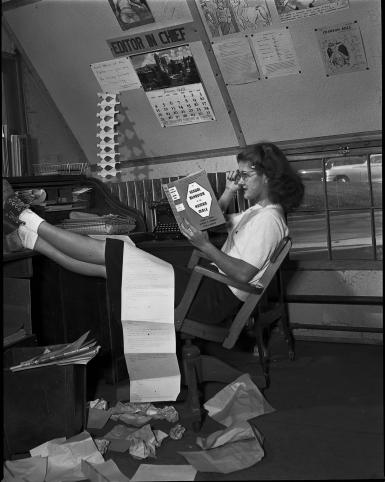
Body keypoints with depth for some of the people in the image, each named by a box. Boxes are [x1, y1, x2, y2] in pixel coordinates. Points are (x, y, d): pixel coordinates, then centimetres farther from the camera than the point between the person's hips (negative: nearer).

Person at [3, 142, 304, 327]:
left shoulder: (268, 219, -14)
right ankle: (35, 240, 16)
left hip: (216, 300, -9)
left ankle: (32, 223, 3)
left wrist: (204, 245, -26)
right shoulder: (258, 211, 17)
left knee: (115, 252, -9)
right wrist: (229, 193, 10)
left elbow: (243, 274, -23)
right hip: (214, 290, 9)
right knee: (108, 266, 7)